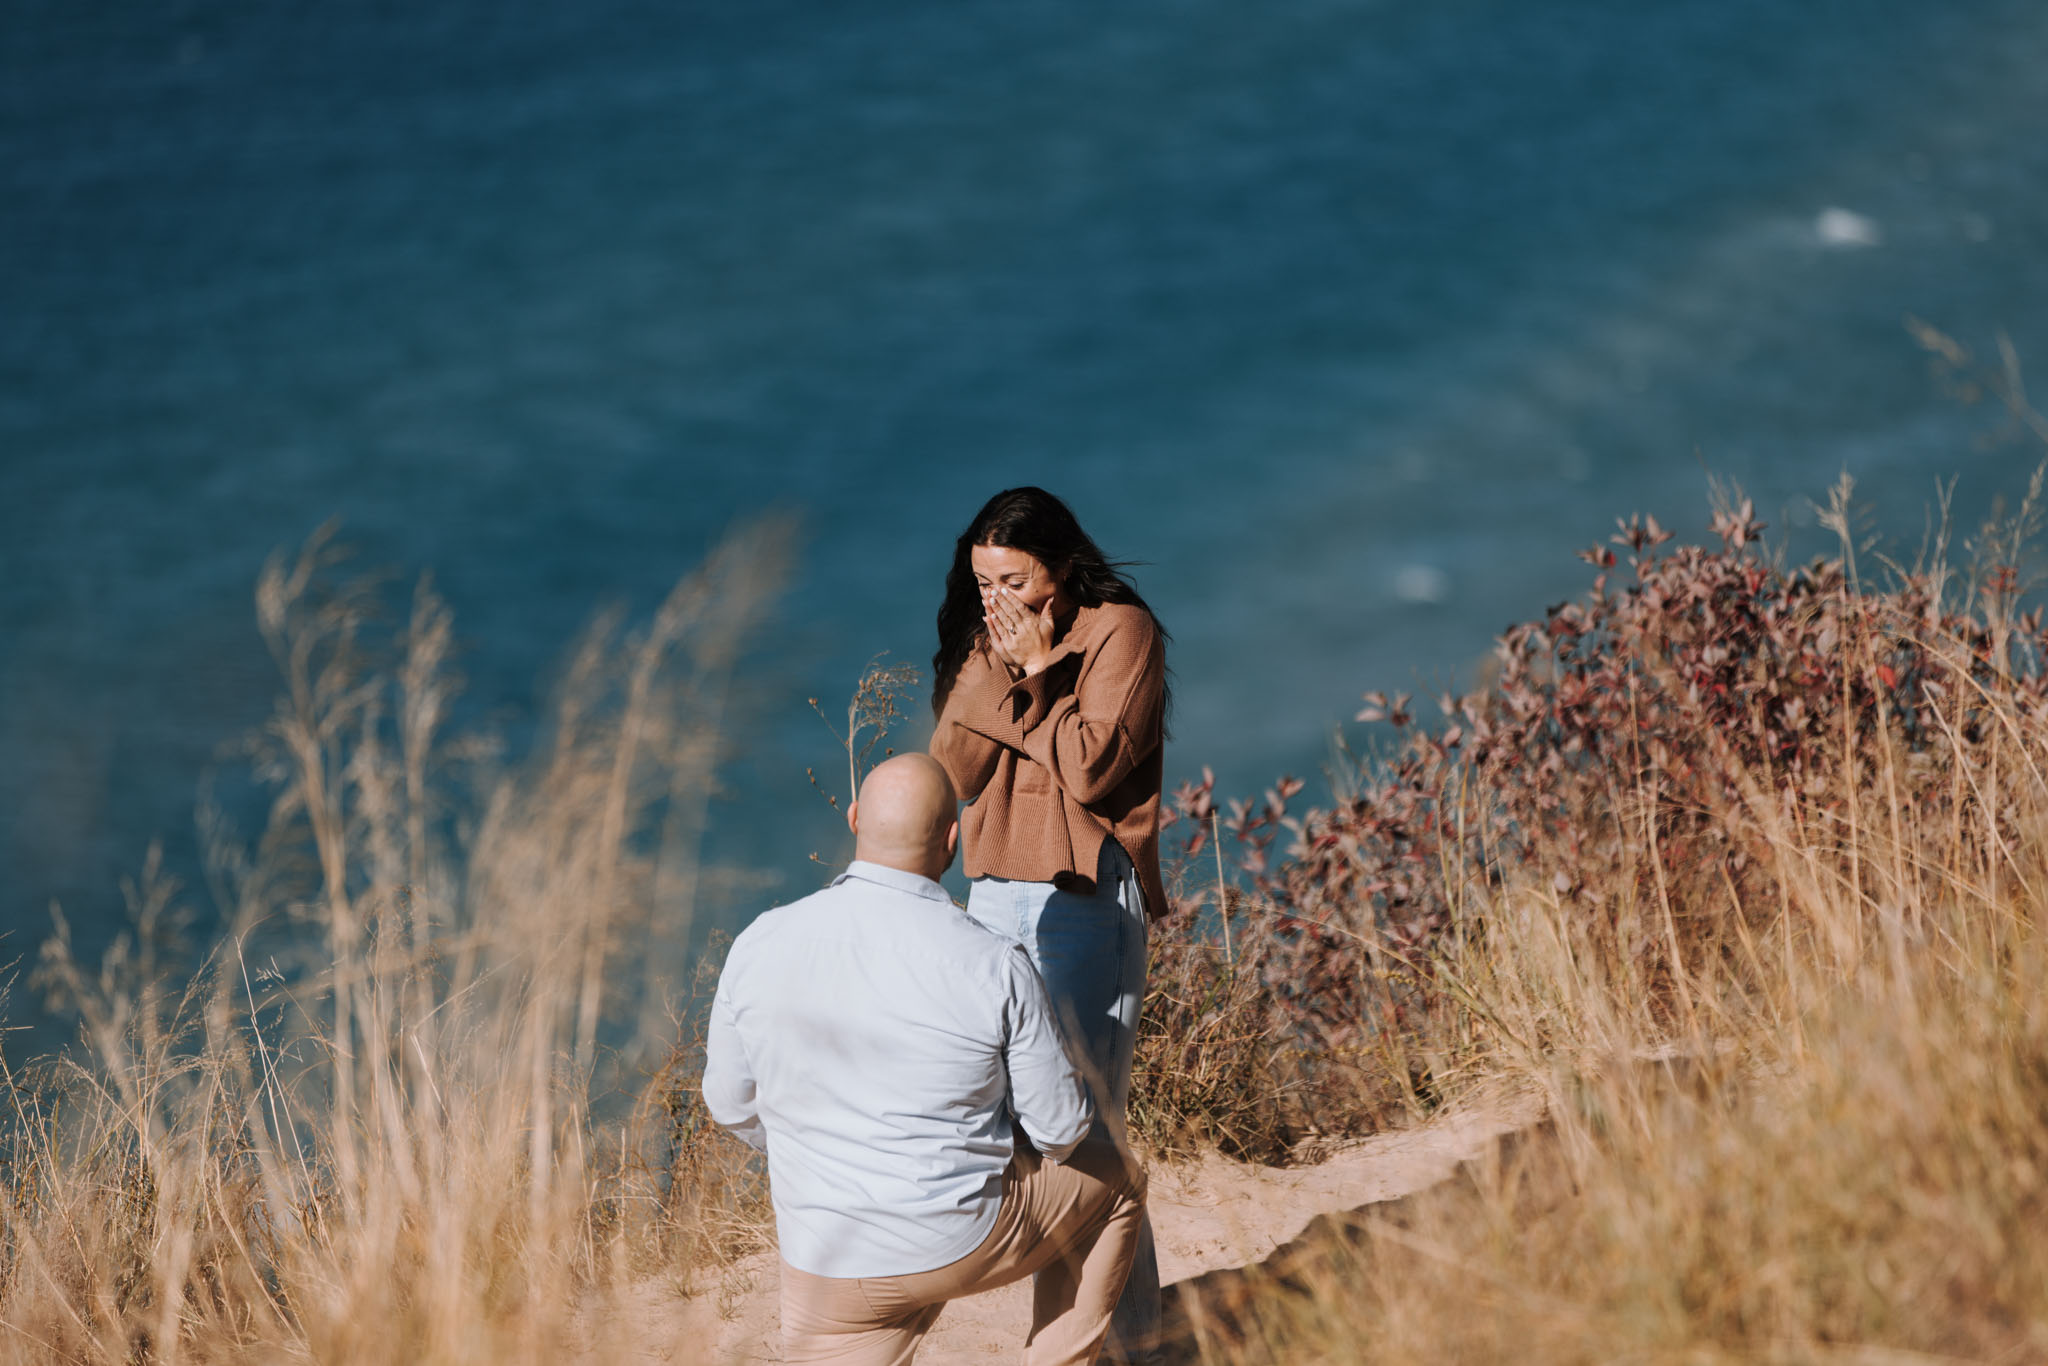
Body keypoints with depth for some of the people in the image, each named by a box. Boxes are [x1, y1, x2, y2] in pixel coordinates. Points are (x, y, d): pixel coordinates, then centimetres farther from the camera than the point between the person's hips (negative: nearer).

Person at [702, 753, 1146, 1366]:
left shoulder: (761, 946, -9)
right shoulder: (996, 968, -17)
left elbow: (732, 1105, 5)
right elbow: (1060, 1126, -7)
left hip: (828, 1260, 3)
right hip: (961, 1239, -3)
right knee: (1115, 1185, 26)